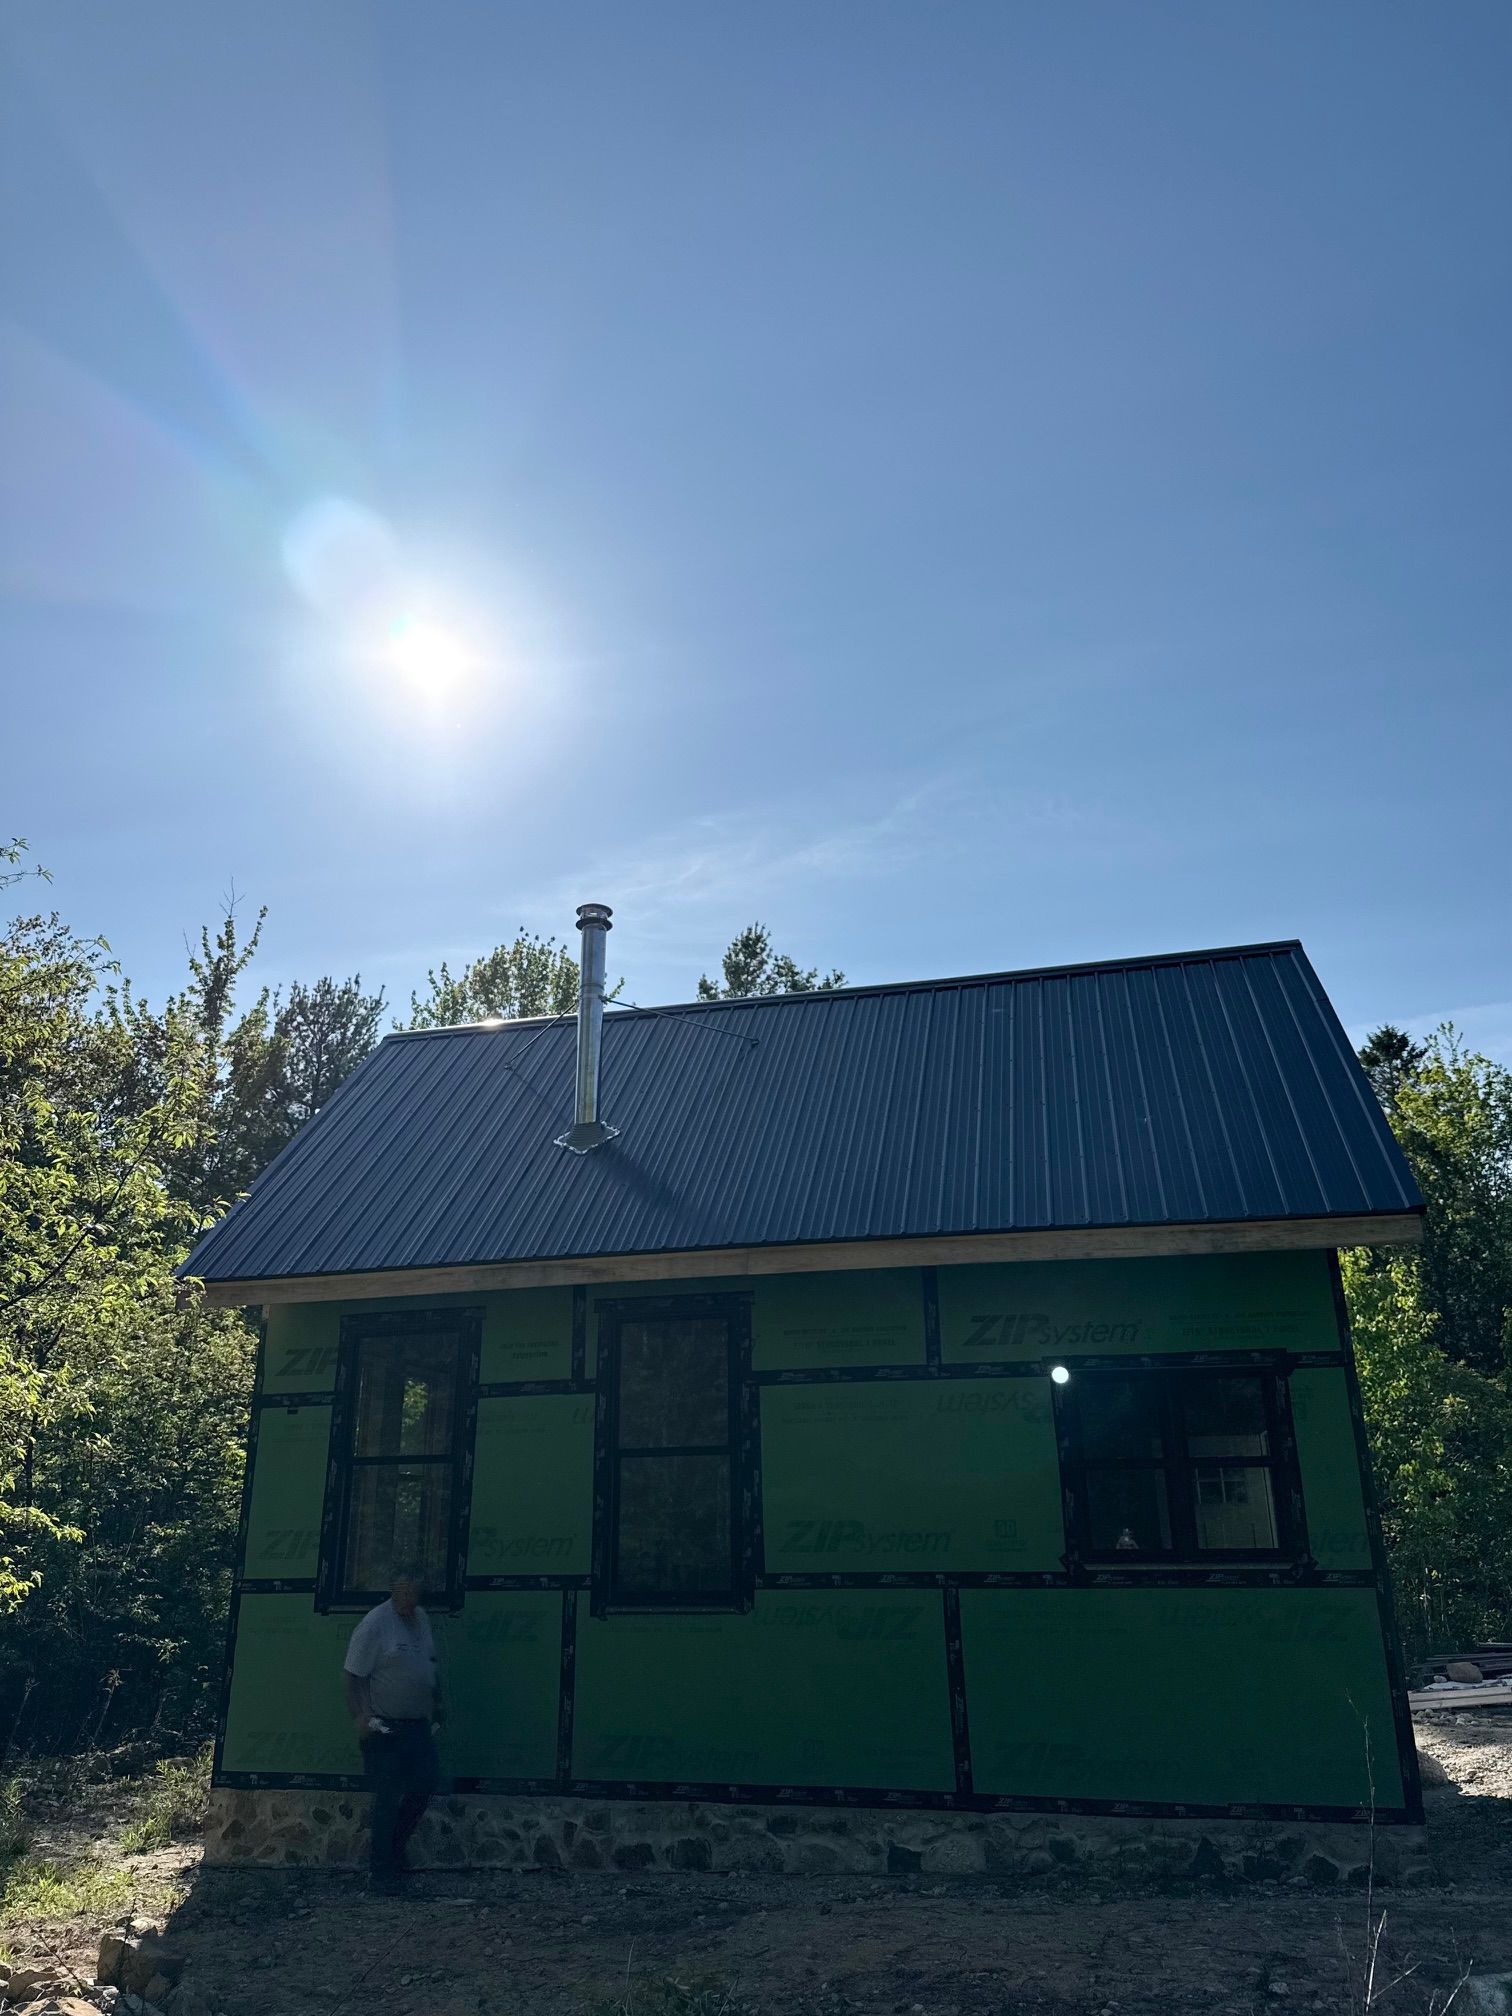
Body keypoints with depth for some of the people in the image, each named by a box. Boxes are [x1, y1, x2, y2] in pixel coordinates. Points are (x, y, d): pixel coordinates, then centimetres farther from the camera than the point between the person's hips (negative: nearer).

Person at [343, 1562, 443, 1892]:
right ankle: (383, 1871, 13)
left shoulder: (421, 1619, 8)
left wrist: (437, 1703, 18)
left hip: (419, 1725, 7)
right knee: (387, 1800, 0)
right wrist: (360, 1716, -24)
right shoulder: (374, 1624, -15)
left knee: (425, 1785, 9)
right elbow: (353, 1676, -15)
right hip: (385, 1727, -7)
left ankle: (396, 1846, 30)